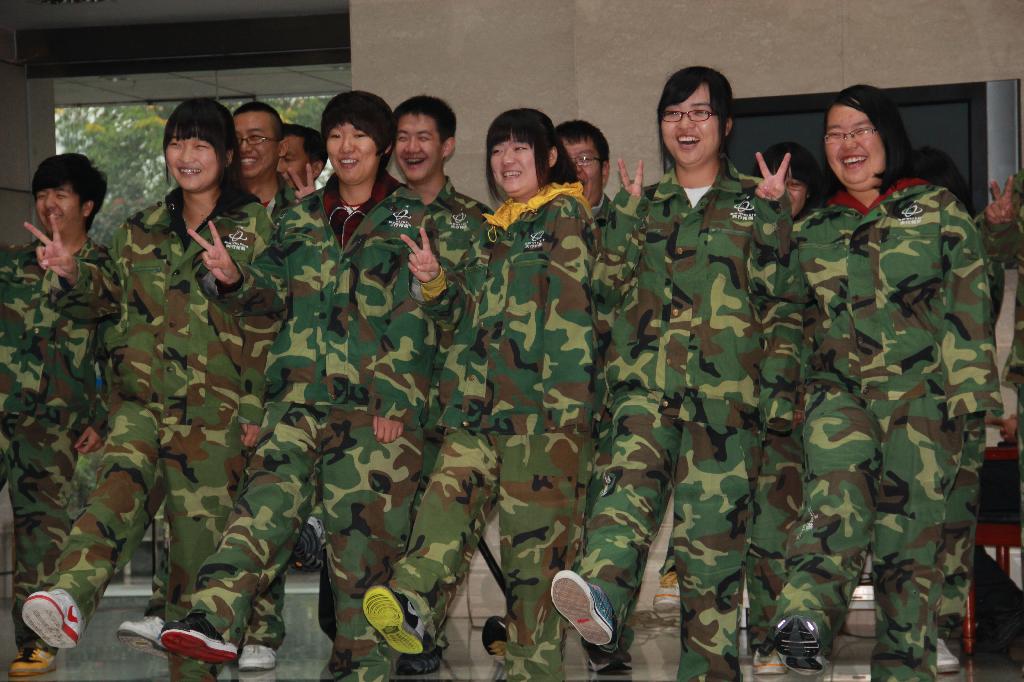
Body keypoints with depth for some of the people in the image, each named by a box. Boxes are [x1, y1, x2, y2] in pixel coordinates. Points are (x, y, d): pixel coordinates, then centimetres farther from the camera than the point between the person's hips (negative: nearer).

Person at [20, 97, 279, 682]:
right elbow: (107, 294, 25)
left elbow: (268, 323, 0)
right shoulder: (142, 230, 16)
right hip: (142, 397, 2)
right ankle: (69, 598, -49)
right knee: (122, 484, -27)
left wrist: (253, 408, -5)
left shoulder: (255, 227, 4)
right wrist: (73, 273, 2)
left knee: (200, 533, -3)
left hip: (216, 409, -2)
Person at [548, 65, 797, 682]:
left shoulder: (753, 203, 15)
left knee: (714, 527, -5)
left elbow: (774, 290, 3)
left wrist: (774, 212, -6)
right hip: (647, 375, 1)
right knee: (632, 470, -29)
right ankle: (602, 598, -52)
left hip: (726, 384, -1)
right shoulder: (646, 206, 21)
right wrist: (628, 210, 2)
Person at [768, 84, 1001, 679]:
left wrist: (968, 390, -5)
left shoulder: (939, 210, 8)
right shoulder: (814, 230, 17)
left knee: (910, 531, -2)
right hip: (839, 390, 1)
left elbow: (969, 306, 2)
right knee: (836, 491, -26)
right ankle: (808, 620, -47)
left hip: (921, 394, -1)